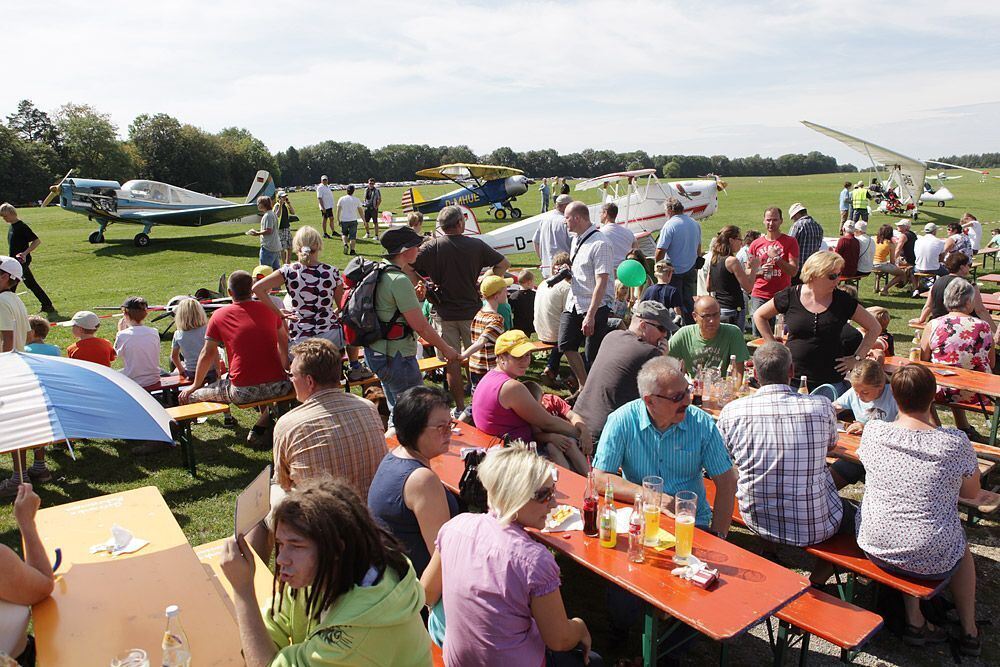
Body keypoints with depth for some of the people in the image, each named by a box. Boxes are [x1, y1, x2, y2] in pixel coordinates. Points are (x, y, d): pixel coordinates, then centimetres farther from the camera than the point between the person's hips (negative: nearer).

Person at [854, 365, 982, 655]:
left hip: (875, 547, 1)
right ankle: (969, 632, 44)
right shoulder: (956, 443, -16)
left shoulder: (872, 432, -12)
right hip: (932, 560, -1)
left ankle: (915, 622, 31)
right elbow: (972, 492, 1)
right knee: (962, 546, 33)